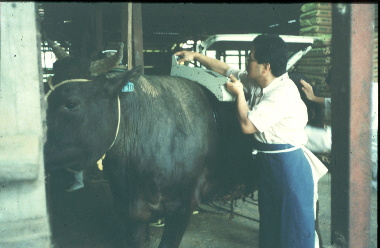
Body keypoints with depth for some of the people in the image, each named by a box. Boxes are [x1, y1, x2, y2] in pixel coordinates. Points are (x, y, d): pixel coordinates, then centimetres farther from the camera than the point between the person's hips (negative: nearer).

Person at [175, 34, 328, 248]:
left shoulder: (283, 92, -23)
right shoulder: (254, 82, 1)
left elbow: (247, 124, -22)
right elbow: (225, 70, 15)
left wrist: (239, 94, -9)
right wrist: (195, 56, 13)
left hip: (290, 165, -9)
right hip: (267, 161, 9)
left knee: (295, 224, 4)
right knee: (270, 222, 20)